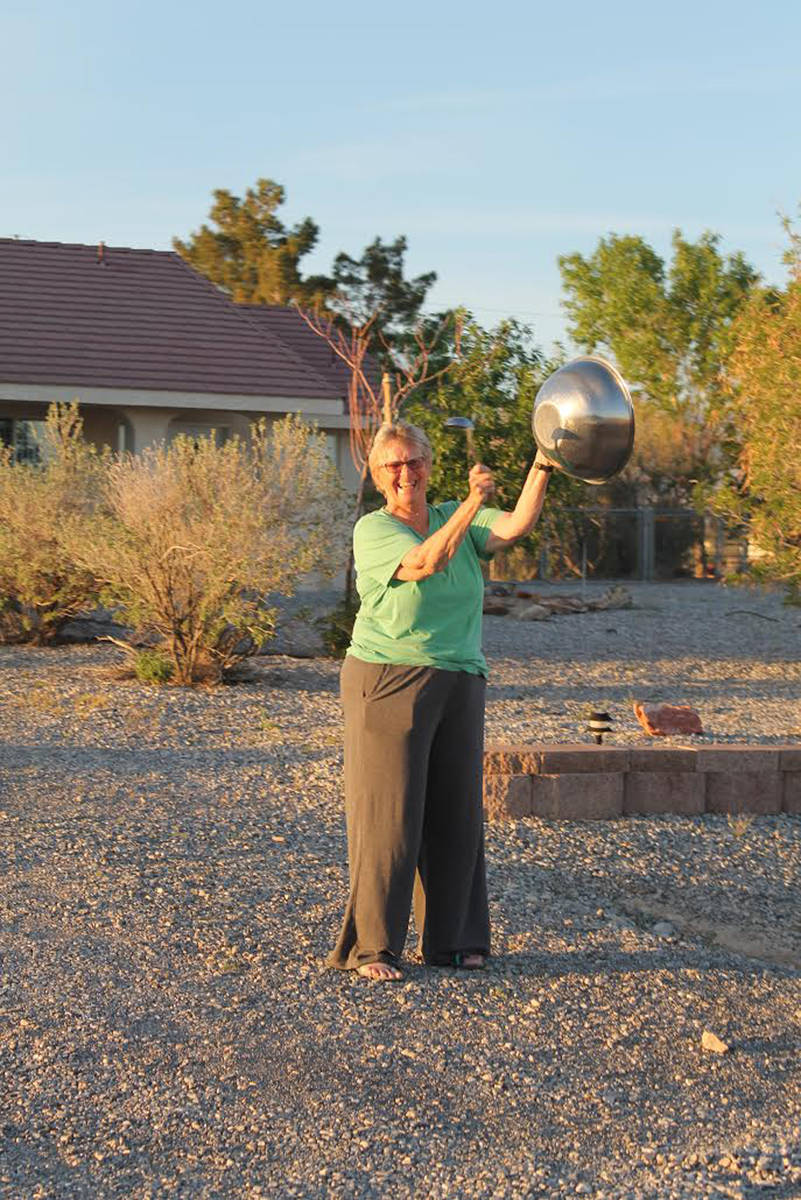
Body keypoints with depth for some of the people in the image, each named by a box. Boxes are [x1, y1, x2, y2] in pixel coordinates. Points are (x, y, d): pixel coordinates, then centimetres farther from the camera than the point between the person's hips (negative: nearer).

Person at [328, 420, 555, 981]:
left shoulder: (458, 519, 12)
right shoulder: (373, 529, -4)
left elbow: (517, 526, -4)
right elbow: (426, 562, -21)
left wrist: (541, 467, -16)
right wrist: (472, 501, -27)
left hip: (460, 684, 5)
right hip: (389, 682, -5)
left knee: (456, 812, 9)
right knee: (388, 812, -4)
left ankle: (453, 938, 20)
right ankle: (371, 945, 3)